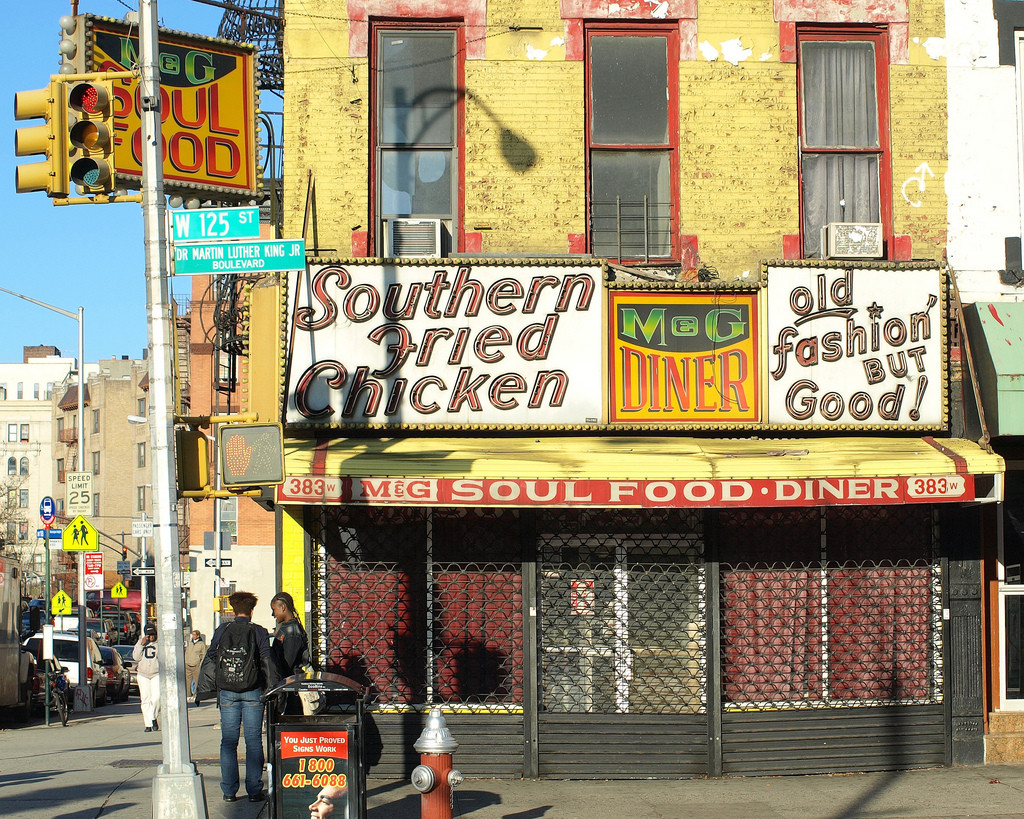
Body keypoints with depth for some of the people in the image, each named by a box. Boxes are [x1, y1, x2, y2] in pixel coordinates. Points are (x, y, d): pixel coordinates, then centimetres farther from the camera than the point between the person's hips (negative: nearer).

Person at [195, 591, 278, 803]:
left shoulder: (221, 631, 2)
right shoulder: (259, 633, -3)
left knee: (228, 741, 6)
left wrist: (202, 691, 14)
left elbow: (209, 662, 7)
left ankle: (229, 791, 5)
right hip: (252, 692, -1)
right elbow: (268, 663, -4)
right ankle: (254, 790, 2)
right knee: (253, 740, 3)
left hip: (226, 692, 1)